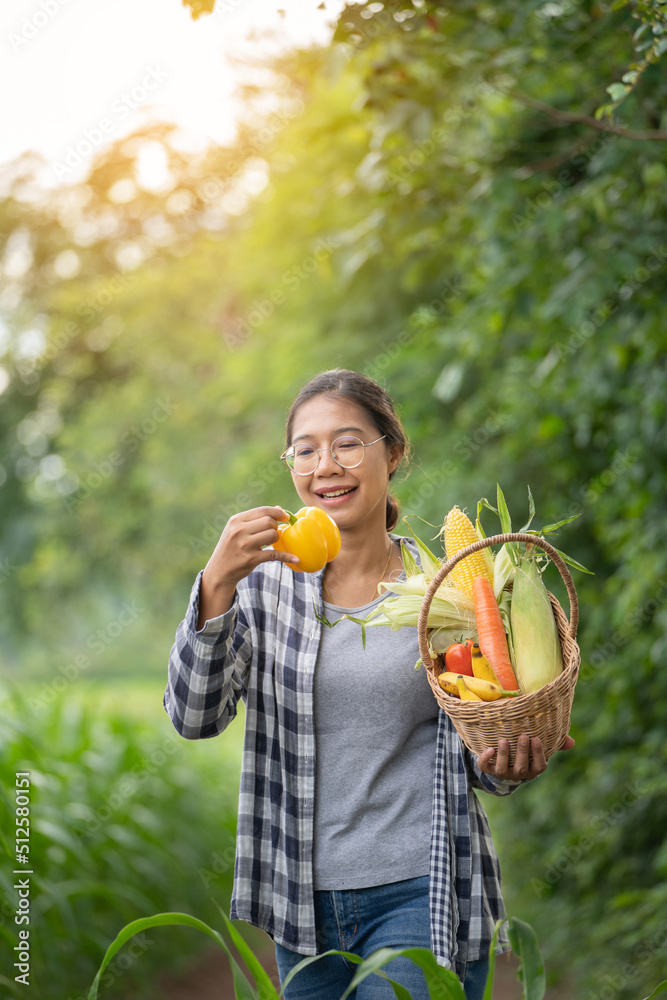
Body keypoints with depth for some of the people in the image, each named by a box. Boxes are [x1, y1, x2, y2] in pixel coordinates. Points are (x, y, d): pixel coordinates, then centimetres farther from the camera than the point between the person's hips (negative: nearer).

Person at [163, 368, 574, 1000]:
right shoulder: (267, 584, 1)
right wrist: (217, 583, -22)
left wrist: (508, 765, -17)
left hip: (421, 895, -2)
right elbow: (194, 716, -10)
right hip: (305, 901, 2)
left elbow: (480, 761, 6)